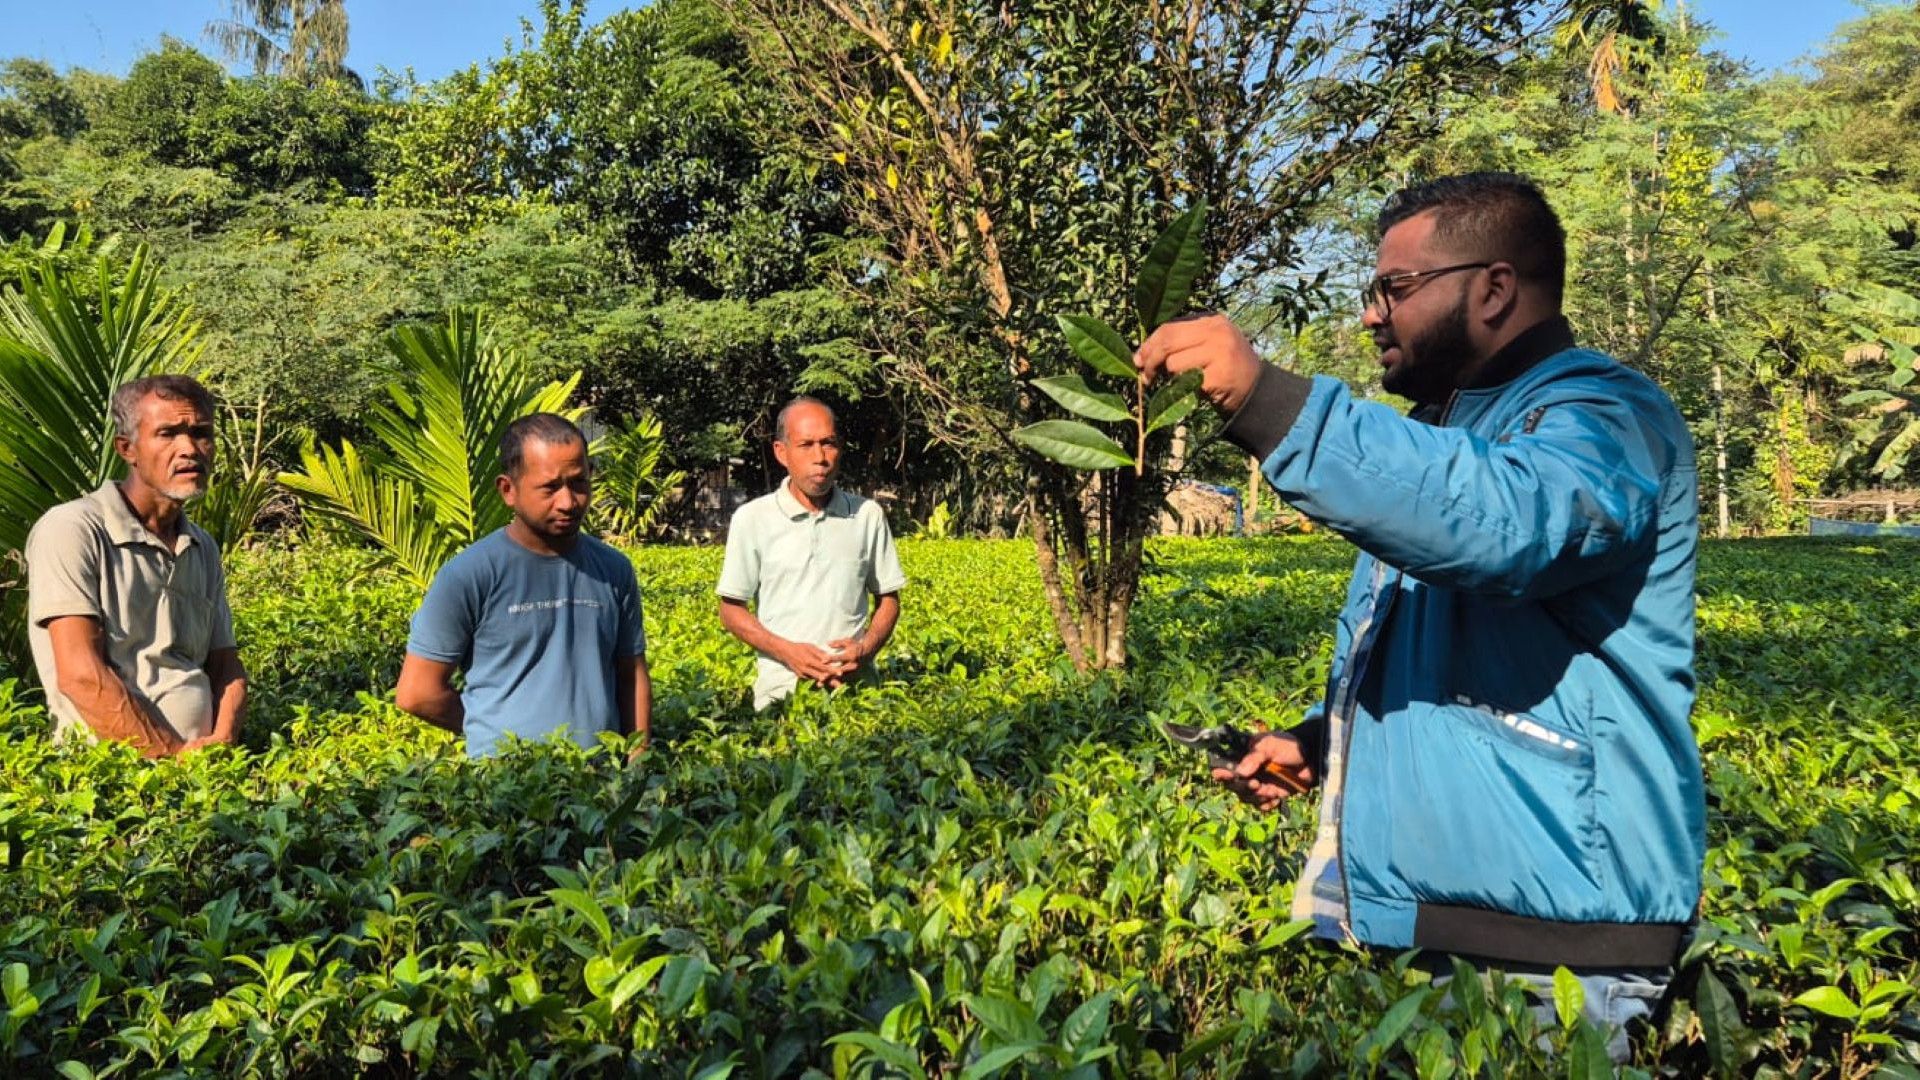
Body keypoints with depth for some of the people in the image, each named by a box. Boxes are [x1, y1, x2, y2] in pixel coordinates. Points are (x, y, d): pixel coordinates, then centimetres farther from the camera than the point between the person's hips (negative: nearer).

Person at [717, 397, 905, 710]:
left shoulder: (868, 515, 6)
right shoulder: (752, 519, 1)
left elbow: (888, 600, 12)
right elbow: (731, 610, 4)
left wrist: (866, 648, -7)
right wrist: (786, 651, -11)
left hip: (856, 684, 1)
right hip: (783, 688, -1)